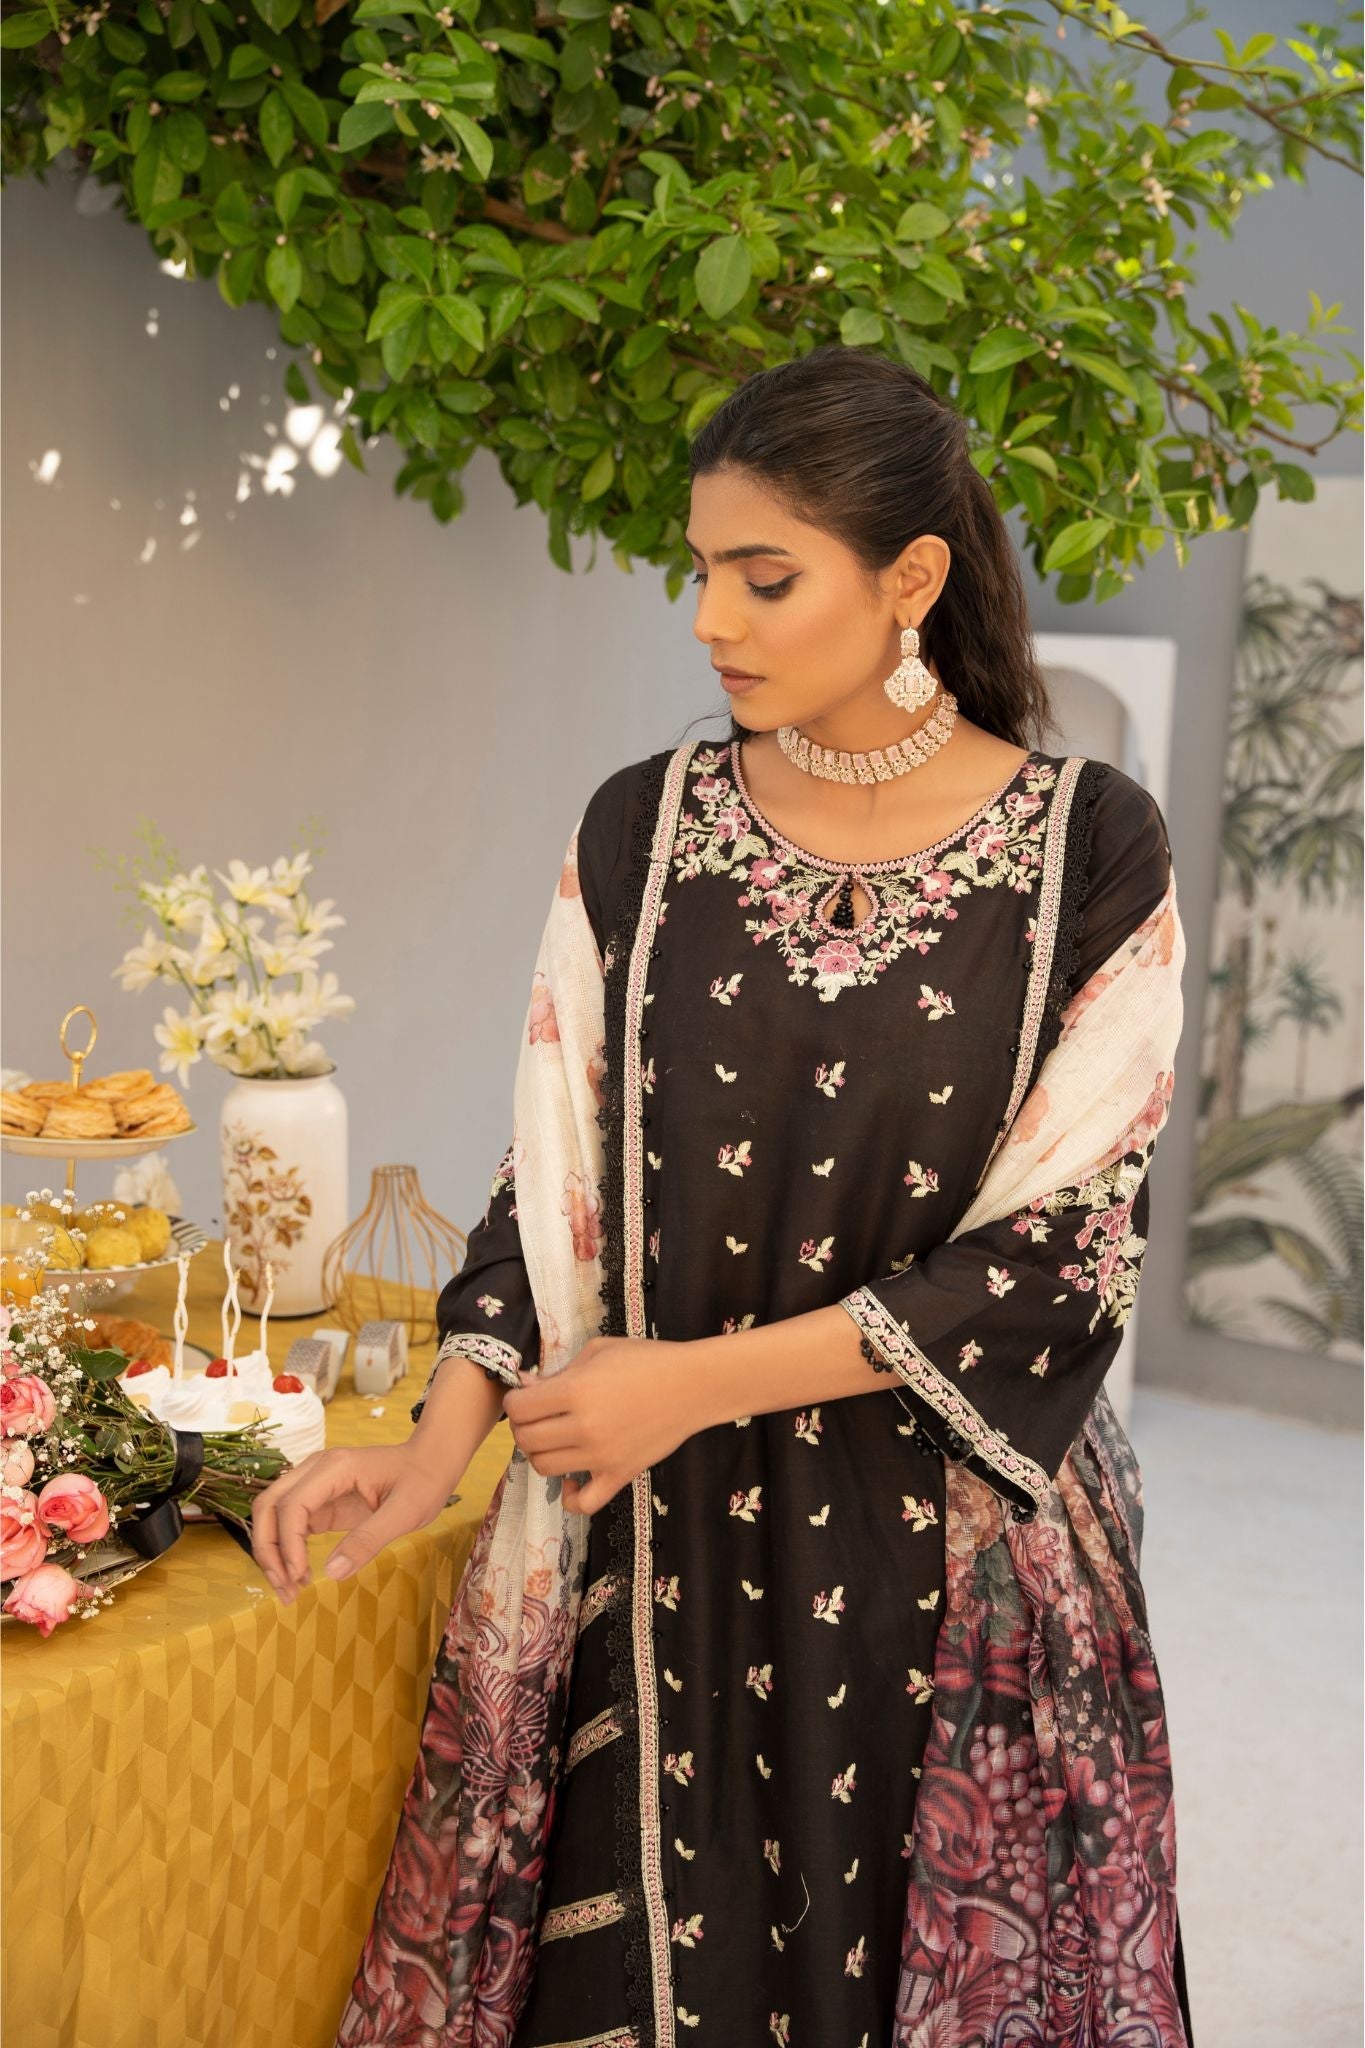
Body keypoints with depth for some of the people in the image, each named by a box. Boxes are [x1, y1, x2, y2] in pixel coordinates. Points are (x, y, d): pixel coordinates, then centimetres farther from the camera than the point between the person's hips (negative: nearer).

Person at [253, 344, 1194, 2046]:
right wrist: (442, 1440, -13)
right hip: (657, 1543, 2)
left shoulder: (1091, 851, -8)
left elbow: (1064, 1249, -10)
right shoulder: (641, 833, 0)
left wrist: (703, 1379, -14)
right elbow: (555, 1184, 2)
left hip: (958, 1551, -1)